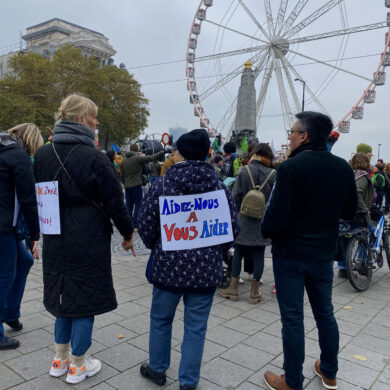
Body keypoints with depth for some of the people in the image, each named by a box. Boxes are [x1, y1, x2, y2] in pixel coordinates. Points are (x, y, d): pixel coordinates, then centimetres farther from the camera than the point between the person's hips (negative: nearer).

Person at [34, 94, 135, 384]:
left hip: (56, 241, 6)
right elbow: (115, 202, -13)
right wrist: (128, 233, 1)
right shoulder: (94, 158, -18)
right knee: (85, 299, 9)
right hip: (89, 242, -6)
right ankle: (78, 366, 25)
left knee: (64, 296, 21)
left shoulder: (43, 155, 1)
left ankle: (61, 360, 34)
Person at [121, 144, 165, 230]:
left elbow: (122, 175, 12)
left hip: (127, 186, 6)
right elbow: (152, 157, -10)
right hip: (136, 186, -6)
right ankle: (136, 226, -1)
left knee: (129, 205, 11)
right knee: (138, 205, 0)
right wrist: (164, 151, -1)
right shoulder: (138, 158, -9)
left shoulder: (124, 161, 10)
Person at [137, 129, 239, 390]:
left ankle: (157, 369, 39)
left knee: (161, 319, 21)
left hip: (168, 264, 0)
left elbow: (146, 225, -5)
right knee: (196, 327, 13)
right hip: (207, 267, 1)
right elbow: (233, 228, -1)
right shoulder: (219, 187, -3)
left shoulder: (163, 184, -8)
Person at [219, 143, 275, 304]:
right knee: (259, 254, 8)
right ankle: (254, 292, 16)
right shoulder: (272, 174, -5)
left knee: (238, 252, 11)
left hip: (245, 220, 0)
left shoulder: (243, 171, -6)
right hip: (263, 220, 1)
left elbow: (236, 195, -7)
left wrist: (238, 212, 7)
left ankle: (233, 289, 17)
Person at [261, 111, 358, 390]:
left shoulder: (290, 168, -17)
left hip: (290, 252, -5)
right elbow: (350, 212, 9)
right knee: (325, 313, 20)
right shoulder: (344, 168, 1)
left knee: (292, 318, 6)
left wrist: (266, 232, 0)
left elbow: (277, 215, -20)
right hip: (324, 252, 6)